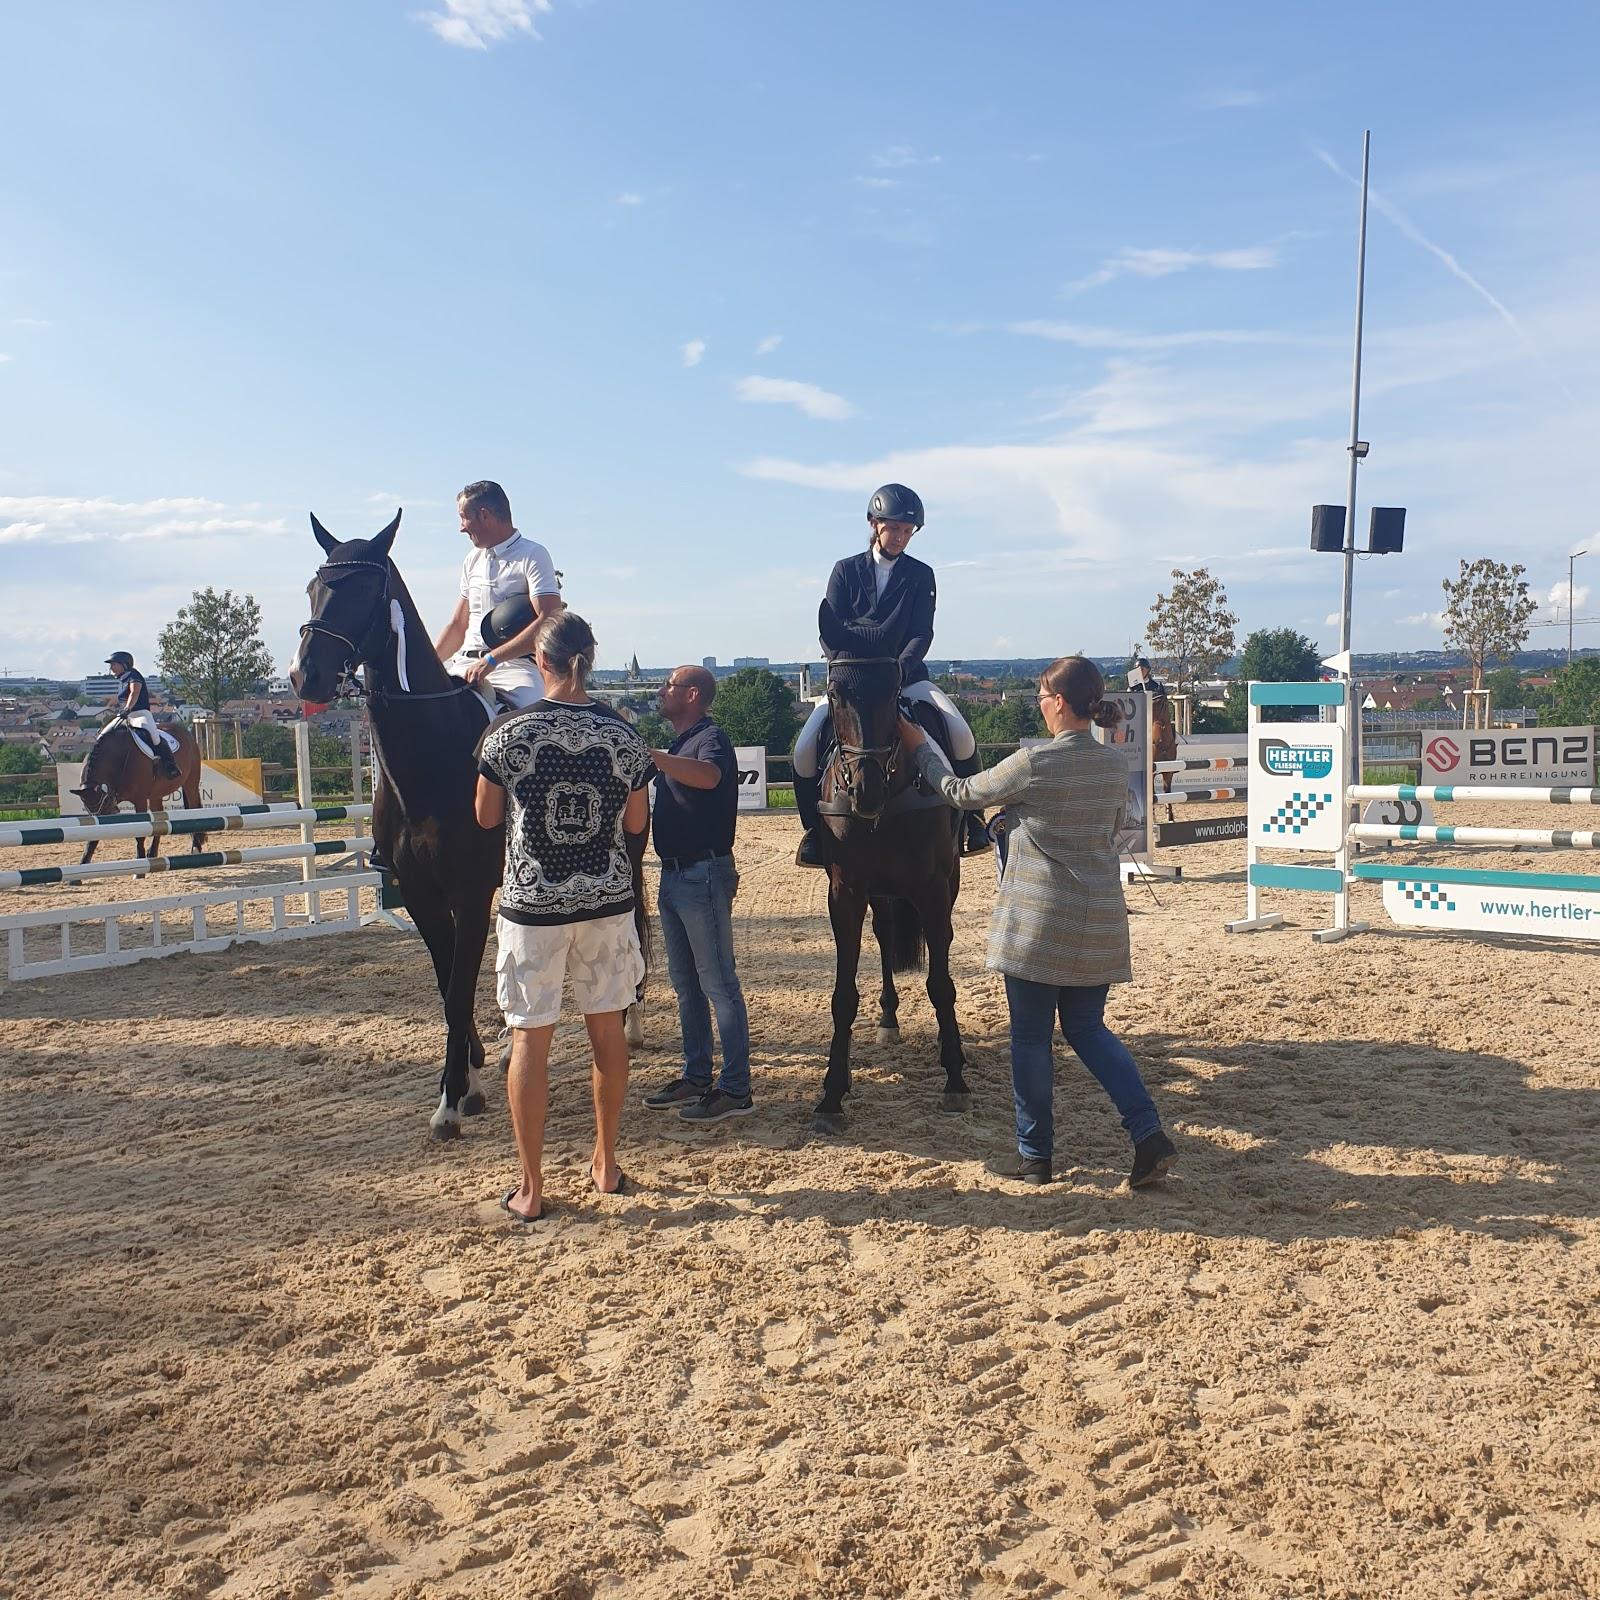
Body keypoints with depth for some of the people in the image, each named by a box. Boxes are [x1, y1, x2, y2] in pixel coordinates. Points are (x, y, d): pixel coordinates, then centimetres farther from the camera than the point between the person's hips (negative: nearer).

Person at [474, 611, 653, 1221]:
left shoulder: (506, 733, -11)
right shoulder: (624, 736, -5)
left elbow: (486, 817, 1)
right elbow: (636, 824, 4)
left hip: (532, 905, -2)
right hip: (607, 901, 3)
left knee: (530, 1038, 6)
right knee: (607, 1028, 16)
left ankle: (530, 1189, 13)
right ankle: (606, 1163, 29)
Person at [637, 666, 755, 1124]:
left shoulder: (710, 738, -12)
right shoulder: (678, 745, 17)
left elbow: (708, 776, -35)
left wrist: (649, 754, -36)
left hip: (704, 874, -10)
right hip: (674, 875, 10)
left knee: (717, 982, -5)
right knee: (685, 983, 15)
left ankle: (736, 1090, 1)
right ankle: (696, 1077, 25)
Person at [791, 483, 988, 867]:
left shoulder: (921, 576, 6)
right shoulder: (846, 571, 6)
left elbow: (921, 634, -3)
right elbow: (829, 632, 0)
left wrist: (899, 669, -21)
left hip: (906, 674, 0)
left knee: (961, 736, -23)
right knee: (805, 748, -20)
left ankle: (969, 818, -2)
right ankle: (815, 830, 1)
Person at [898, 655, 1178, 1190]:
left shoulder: (1032, 764, -15)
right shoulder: (1116, 765, 3)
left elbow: (961, 792, -2)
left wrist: (918, 746, 12)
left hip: (1039, 920, -6)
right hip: (1100, 921, 6)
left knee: (1031, 1035, 8)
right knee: (1088, 1028, 18)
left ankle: (1035, 1154, 19)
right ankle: (1149, 1135, 8)